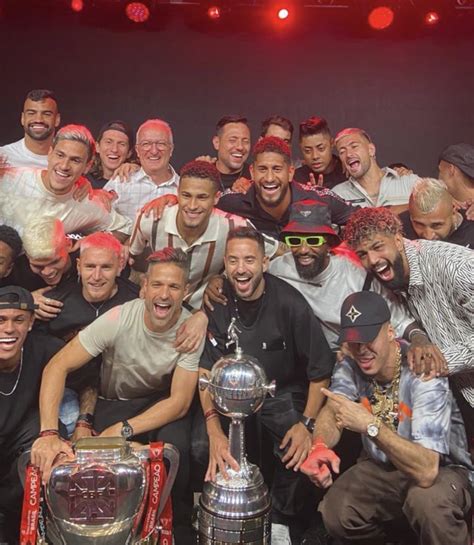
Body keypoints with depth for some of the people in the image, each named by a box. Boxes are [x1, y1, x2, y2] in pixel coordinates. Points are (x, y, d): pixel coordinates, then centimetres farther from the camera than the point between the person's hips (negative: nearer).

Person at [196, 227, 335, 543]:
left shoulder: (289, 303, -20)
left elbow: (320, 369, -11)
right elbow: (207, 368, -12)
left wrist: (308, 423, -20)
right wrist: (214, 427, -26)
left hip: (283, 392, -2)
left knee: (299, 454, -24)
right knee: (203, 447, -20)